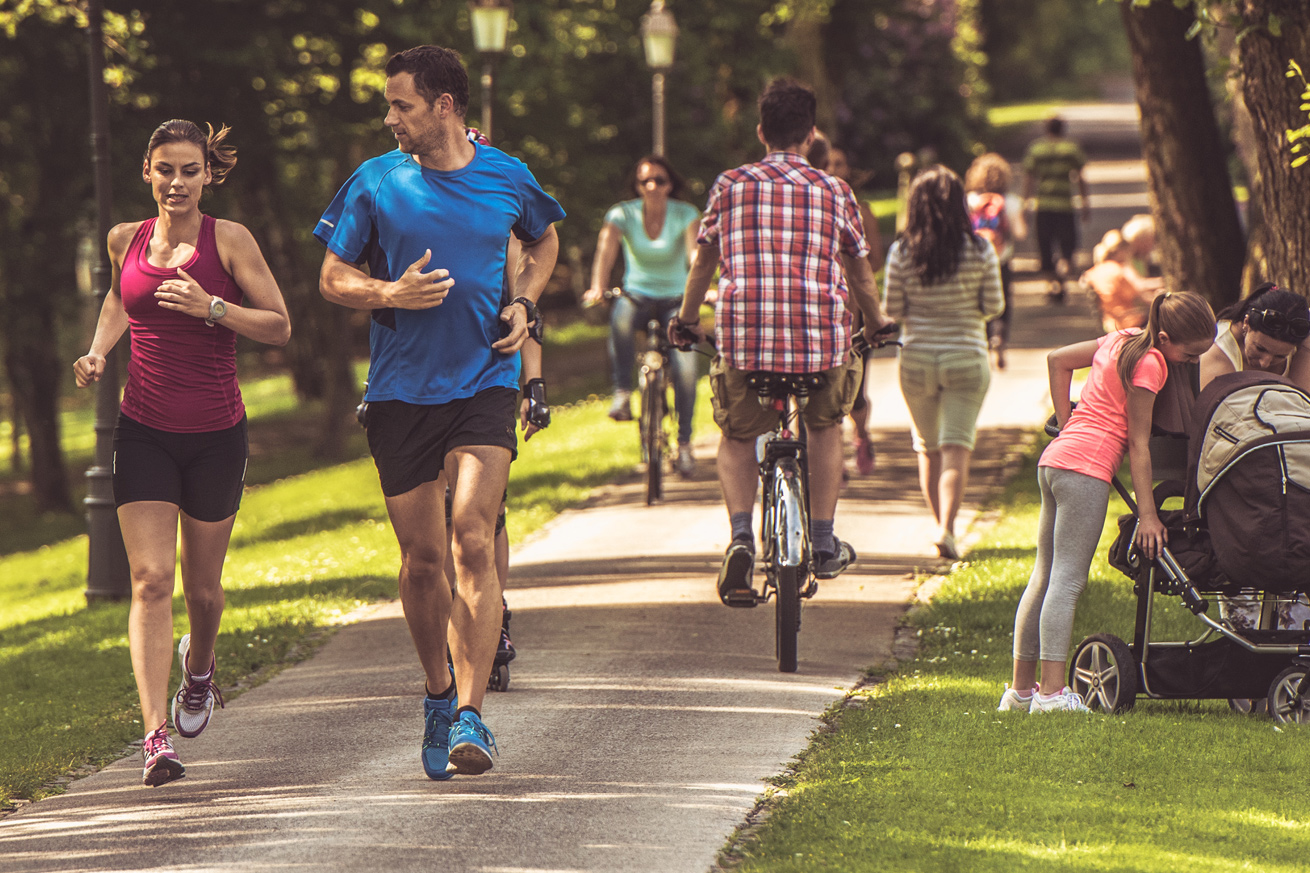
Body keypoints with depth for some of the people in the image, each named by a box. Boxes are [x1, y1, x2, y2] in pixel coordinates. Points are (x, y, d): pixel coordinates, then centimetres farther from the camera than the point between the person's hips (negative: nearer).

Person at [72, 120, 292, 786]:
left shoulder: (228, 240, -6)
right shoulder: (126, 240, 4)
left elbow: (280, 327, -6)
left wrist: (212, 308, -21)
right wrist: (97, 353, 9)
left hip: (215, 435, -1)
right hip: (144, 432, 1)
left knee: (202, 586, 12)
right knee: (150, 581, -12)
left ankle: (199, 662, 47)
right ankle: (155, 736, -17)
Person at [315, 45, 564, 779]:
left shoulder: (507, 179, 3)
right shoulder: (375, 183, 1)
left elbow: (544, 241, 24)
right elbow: (333, 279, 6)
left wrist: (524, 305, 5)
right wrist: (392, 293, -14)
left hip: (485, 381, -1)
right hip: (401, 389, 1)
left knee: (473, 544, -16)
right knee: (422, 560, 6)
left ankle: (471, 714, -18)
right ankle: (439, 693, 28)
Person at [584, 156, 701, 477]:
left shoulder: (685, 214, -7)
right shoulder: (623, 214, -6)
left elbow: (695, 251, -22)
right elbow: (606, 249, -20)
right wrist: (597, 288, -38)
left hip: (675, 299, 0)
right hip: (637, 295, 0)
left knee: (685, 368, -19)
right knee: (620, 318, -38)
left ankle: (684, 444, -5)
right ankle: (622, 395, -28)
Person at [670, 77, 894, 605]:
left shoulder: (730, 186, 9)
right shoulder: (835, 192, 9)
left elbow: (704, 261, 19)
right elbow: (860, 274, 18)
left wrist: (687, 321, 35)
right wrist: (875, 326, 36)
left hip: (744, 337, 0)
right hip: (822, 337, 0)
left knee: (737, 438, 19)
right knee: (826, 427, 28)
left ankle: (740, 536, -6)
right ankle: (823, 544, 24)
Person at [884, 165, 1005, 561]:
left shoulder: (902, 253, -7)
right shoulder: (980, 250, -8)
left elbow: (893, 310, -3)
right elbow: (994, 306, -3)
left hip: (917, 359, 1)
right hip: (966, 358, -1)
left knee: (928, 447, 17)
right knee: (956, 447, -3)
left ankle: (941, 525, 23)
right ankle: (947, 529, -18)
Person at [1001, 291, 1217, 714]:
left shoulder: (1123, 340, 16)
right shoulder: (1149, 363, -10)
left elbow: (1058, 359, 26)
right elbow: (1138, 444, -10)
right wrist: (1147, 514, -9)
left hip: (1054, 458, 9)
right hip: (1087, 469, -9)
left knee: (1045, 578, 12)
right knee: (1068, 582, -11)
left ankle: (1021, 689, 16)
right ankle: (1052, 692, -15)